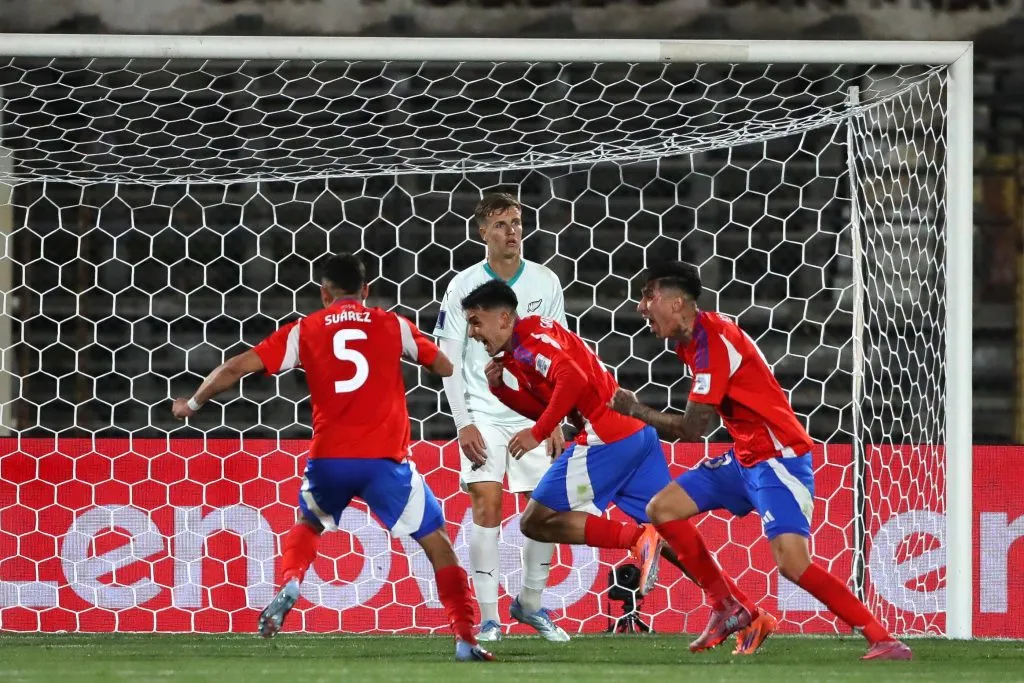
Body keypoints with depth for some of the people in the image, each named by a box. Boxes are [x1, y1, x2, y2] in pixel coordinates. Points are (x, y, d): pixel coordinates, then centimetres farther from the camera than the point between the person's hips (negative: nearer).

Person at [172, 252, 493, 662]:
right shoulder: (394, 326, 9)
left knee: (308, 525, 31)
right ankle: (465, 639, -4)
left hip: (328, 459, 2)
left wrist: (192, 404, 23)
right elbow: (447, 368, 15)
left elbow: (236, 367, 9)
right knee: (436, 543, 7)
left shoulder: (304, 332, 10)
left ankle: (289, 587, 4)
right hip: (384, 458, -2)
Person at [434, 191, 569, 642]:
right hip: (483, 414, -2)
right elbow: (448, 360, -3)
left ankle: (530, 602, 19)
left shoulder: (545, 283, 2)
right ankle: (488, 618, -9)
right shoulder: (463, 286, -4)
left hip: (533, 414, 2)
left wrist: (555, 420, 0)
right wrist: (463, 424, -10)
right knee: (487, 503, -13)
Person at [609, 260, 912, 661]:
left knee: (793, 564, -22)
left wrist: (635, 410, -9)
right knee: (662, 510, 6)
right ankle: (730, 609, 13)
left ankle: (882, 640, -16)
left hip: (778, 458, -10)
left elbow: (693, 429, -21)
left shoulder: (712, 341, -20)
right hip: (745, 458, 10)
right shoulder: (692, 339, 8)